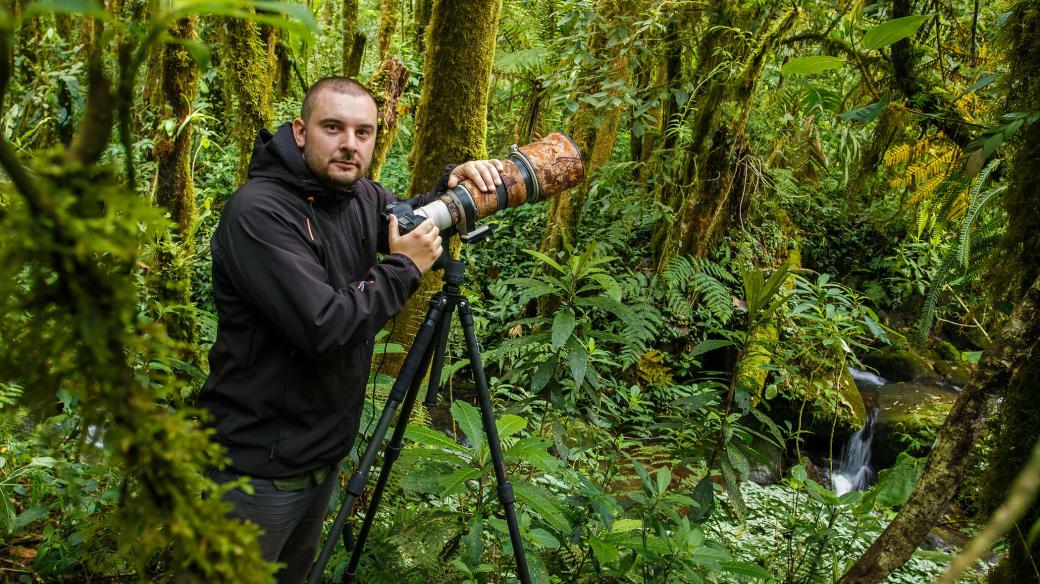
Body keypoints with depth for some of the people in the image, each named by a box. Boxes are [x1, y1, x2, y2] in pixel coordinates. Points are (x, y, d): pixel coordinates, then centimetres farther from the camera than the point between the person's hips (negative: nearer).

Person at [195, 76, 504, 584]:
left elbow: (416, 219, 21)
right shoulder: (258, 211, -22)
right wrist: (402, 269, -17)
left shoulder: (361, 198, 2)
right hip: (261, 467, -8)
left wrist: (455, 185, -1)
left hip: (327, 451, 8)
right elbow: (324, 327, -29)